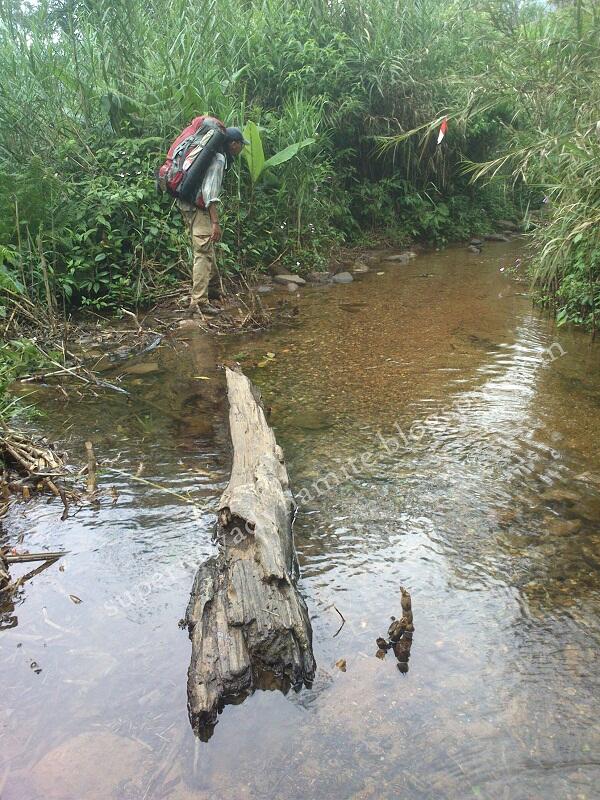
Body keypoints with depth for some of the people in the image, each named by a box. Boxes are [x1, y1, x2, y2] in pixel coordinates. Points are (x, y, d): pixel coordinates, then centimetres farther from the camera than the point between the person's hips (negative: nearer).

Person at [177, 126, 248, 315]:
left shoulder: (216, 156, 18)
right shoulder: (219, 159, -13)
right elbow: (210, 192, -22)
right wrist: (215, 222, -26)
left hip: (190, 206, 10)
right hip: (198, 209, -10)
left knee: (205, 255, 15)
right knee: (204, 255, -10)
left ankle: (199, 299, 22)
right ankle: (199, 302, -10)